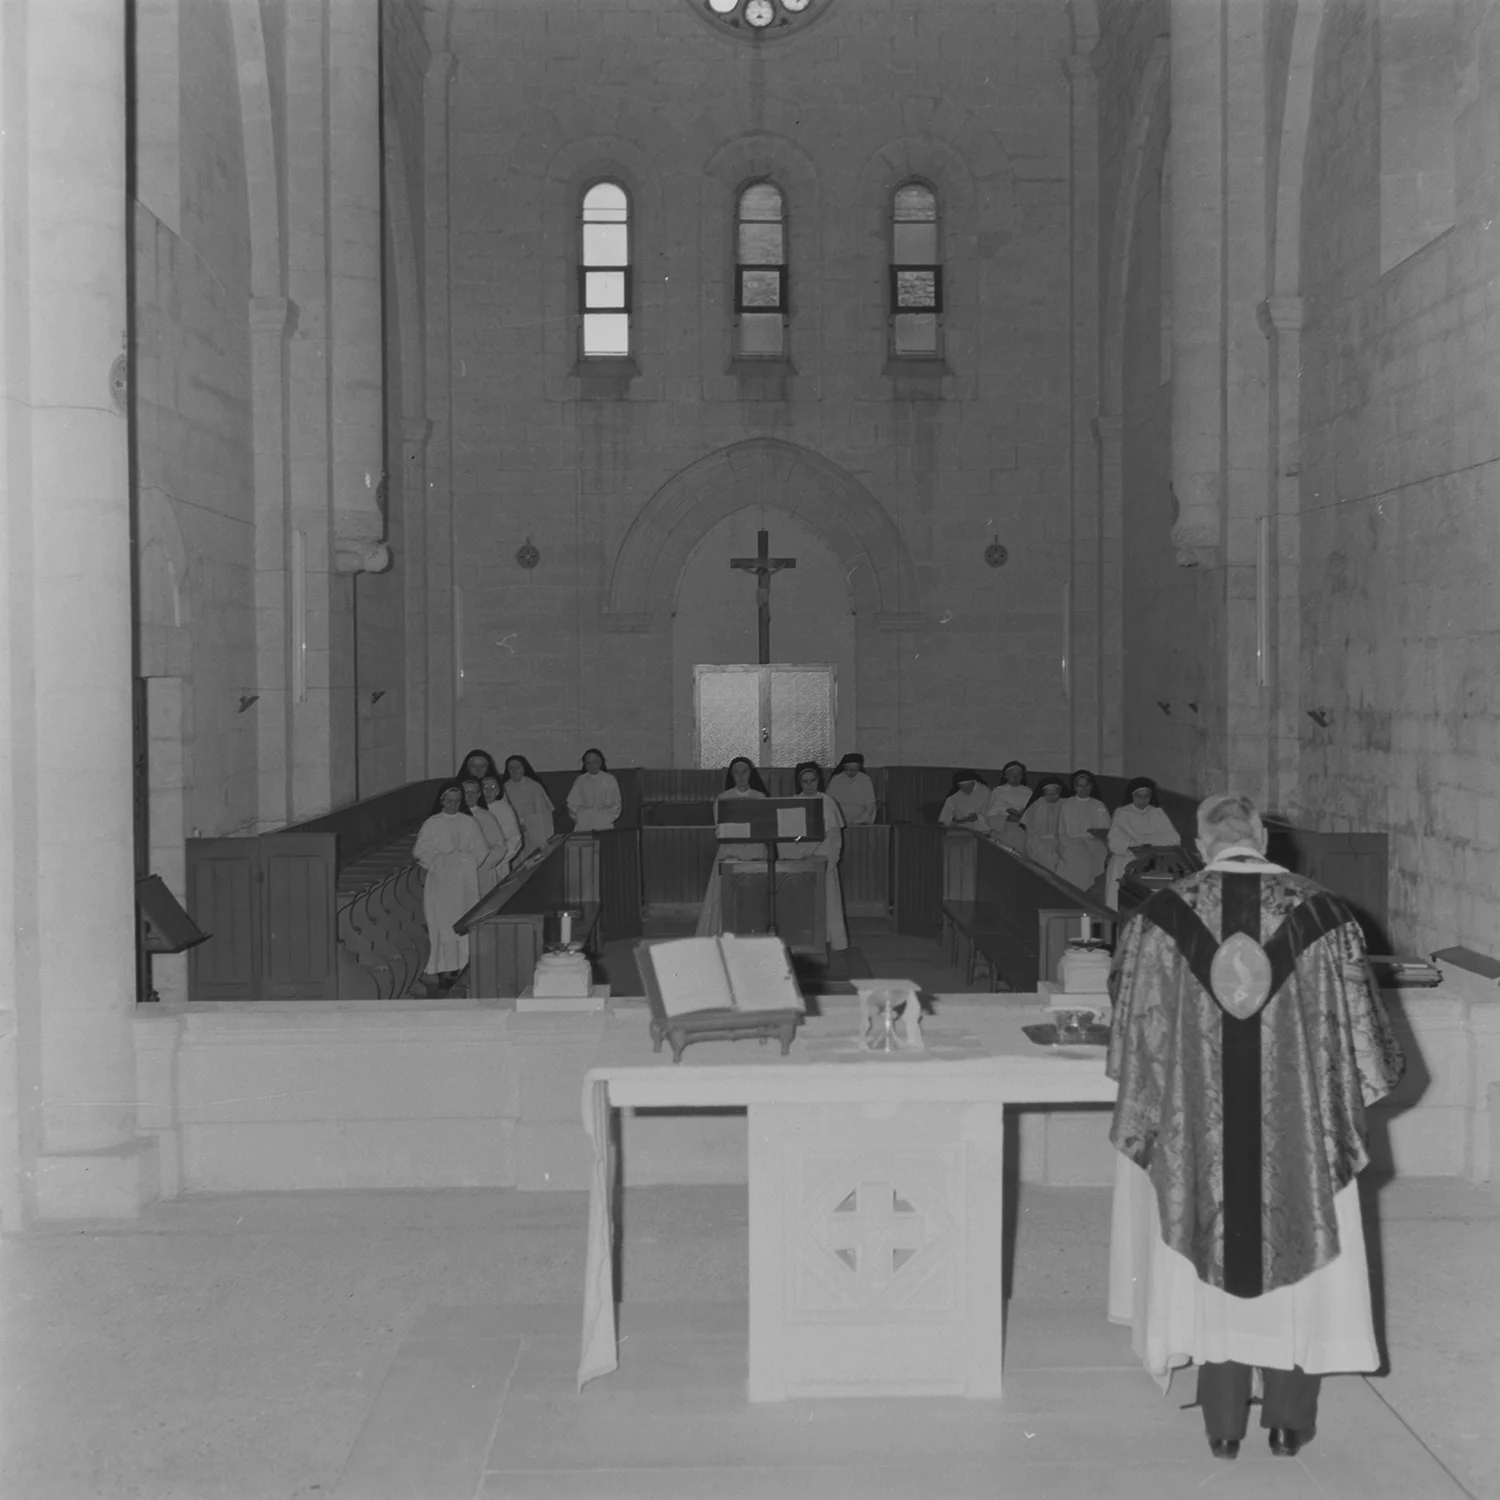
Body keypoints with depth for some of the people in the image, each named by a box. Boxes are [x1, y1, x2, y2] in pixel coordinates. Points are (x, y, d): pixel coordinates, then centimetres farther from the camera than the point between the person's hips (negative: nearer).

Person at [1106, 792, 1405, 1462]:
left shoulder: (1165, 912, -7)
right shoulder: (1318, 911, -7)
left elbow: (1134, 1020, 1)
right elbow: (1354, 1020, -1)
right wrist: (1369, 1078, 17)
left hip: (1198, 1125, 0)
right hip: (1298, 1125, 0)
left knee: (1210, 1257, 13)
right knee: (1297, 1256, 16)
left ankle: (1223, 1424, 19)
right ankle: (1289, 1419, 23)